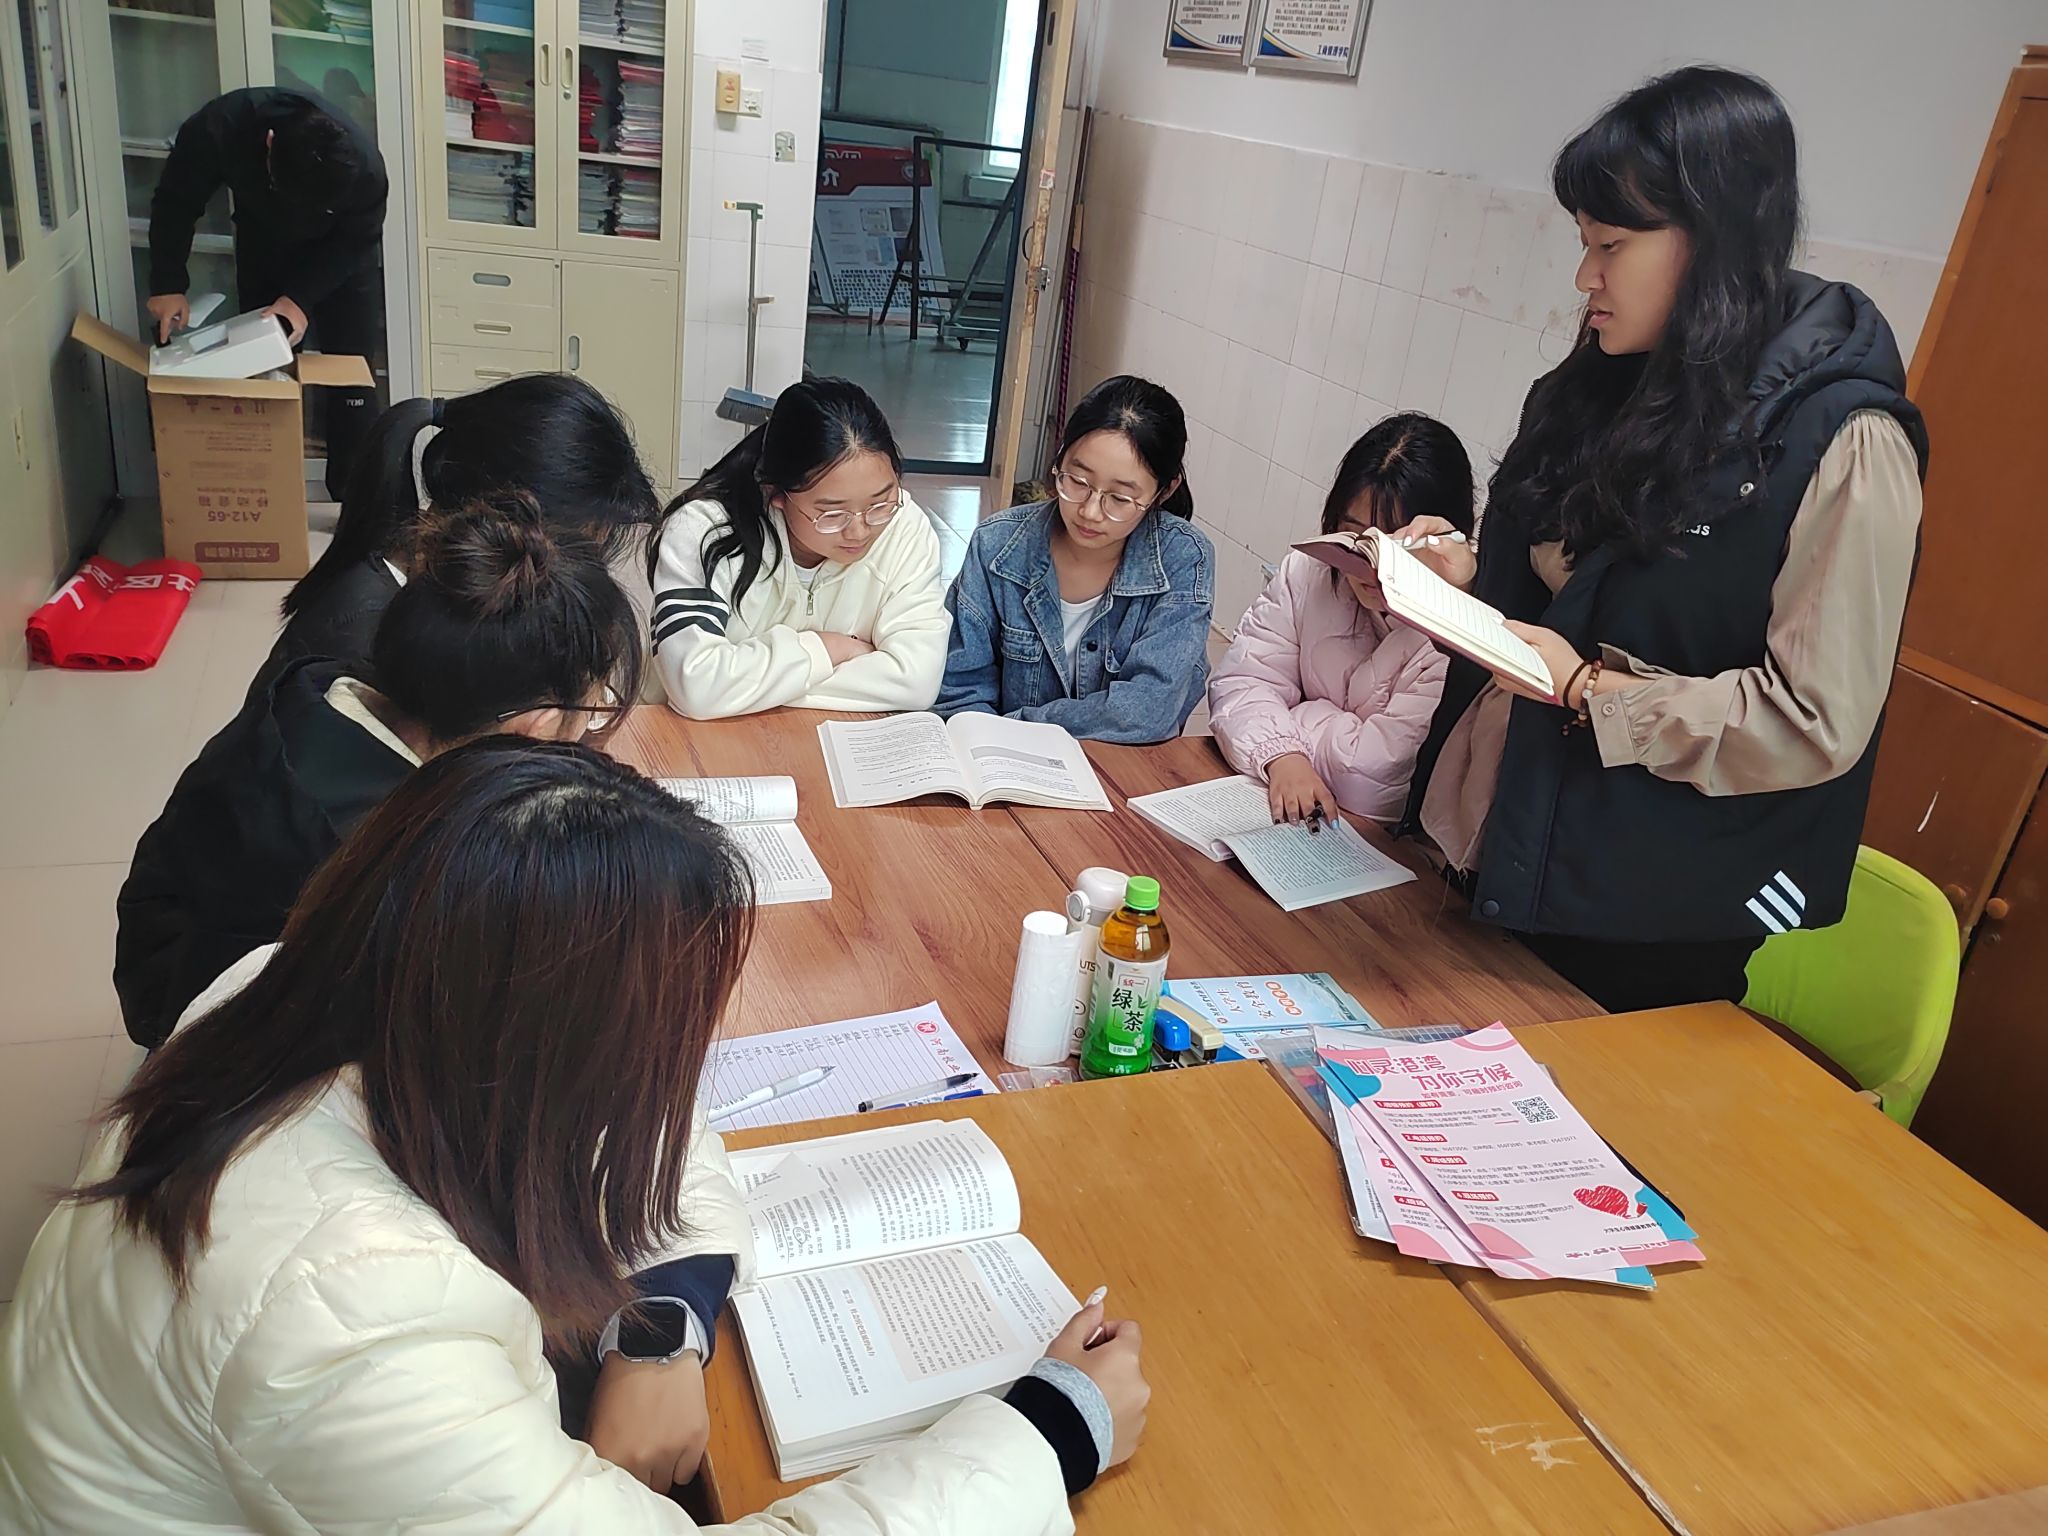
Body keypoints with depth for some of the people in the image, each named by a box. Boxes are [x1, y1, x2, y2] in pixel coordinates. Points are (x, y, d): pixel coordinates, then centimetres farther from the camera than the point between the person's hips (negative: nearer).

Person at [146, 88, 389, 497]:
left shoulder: (364, 167, -38)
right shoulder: (219, 127, -34)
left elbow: (355, 242, -20)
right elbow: (175, 202, -18)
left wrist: (301, 298, -31)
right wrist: (168, 285, -26)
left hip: (340, 257, -1)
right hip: (262, 247, 1)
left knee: (350, 372, -4)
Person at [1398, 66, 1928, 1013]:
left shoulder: (1843, 443, -17)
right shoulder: (1610, 390, 5)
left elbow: (1816, 722, -19)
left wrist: (1590, 688, -20)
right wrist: (1470, 576, -3)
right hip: (1510, 855, 7)